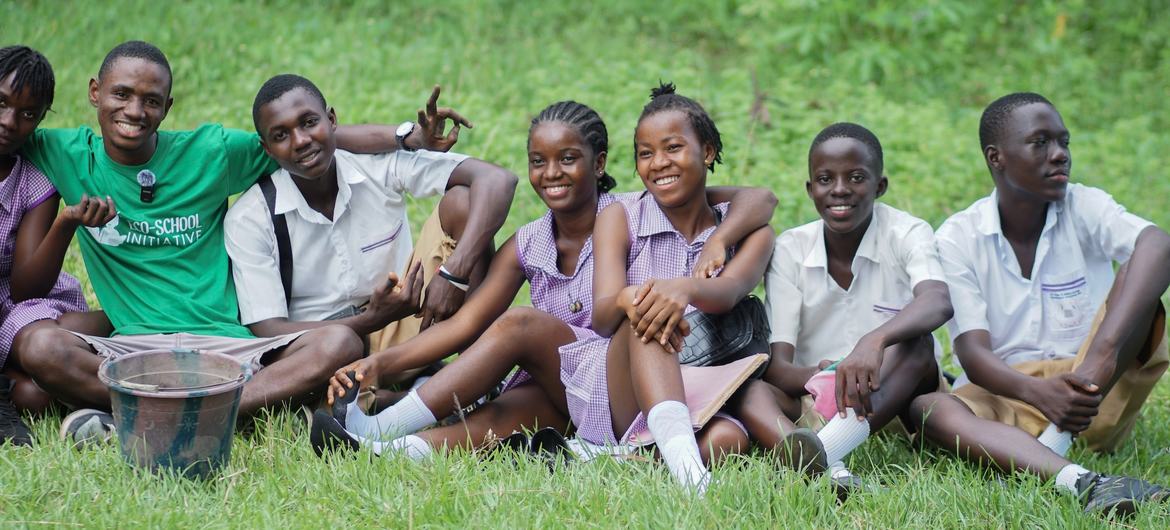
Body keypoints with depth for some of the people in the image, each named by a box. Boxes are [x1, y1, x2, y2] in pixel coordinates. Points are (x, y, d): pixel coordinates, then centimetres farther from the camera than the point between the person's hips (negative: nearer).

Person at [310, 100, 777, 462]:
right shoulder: (527, 246, 8)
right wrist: (380, 363, -11)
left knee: (521, 324, -25)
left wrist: (716, 244, -30)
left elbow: (757, 200, -9)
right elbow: (464, 326, 1)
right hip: (555, 394, 4)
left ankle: (382, 430, -34)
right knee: (510, 411, -32)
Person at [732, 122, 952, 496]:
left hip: (892, 404, -1)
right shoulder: (790, 250, 0)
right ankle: (824, 468, -59)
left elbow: (939, 302, -30)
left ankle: (822, 445, -54)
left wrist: (875, 340, -51)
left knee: (916, 342, -30)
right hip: (812, 404, 2)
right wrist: (814, 377, -34)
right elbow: (777, 365, -9)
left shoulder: (907, 234, -6)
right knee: (751, 392, -28)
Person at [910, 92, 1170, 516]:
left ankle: (1056, 442, -35)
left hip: (1099, 392, 0)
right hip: (1008, 395, 0)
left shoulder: (1085, 208, -1)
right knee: (927, 408, -31)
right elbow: (972, 352, -10)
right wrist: (1038, 392, -34)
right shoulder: (959, 238, -1)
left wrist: (1103, 354, -42)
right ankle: (1079, 481, -54)